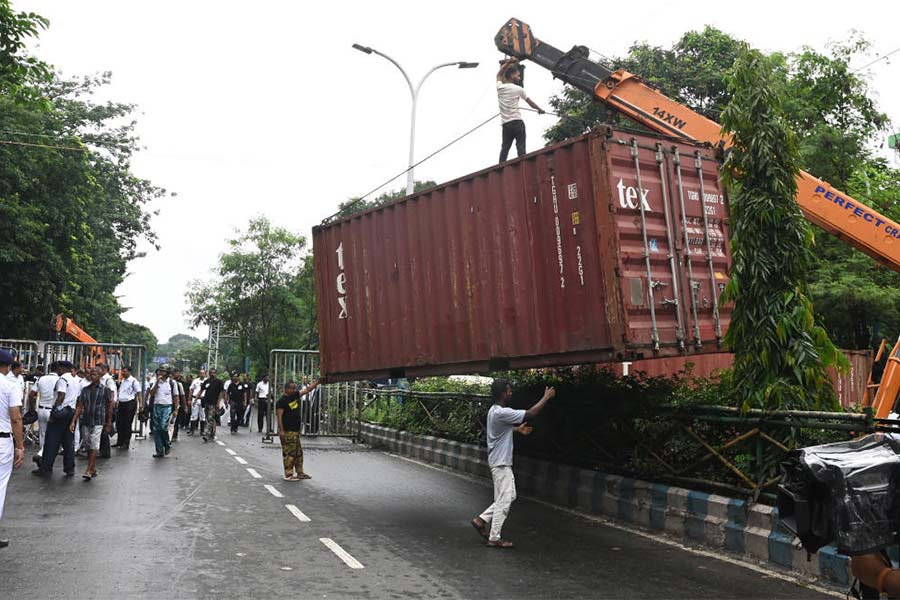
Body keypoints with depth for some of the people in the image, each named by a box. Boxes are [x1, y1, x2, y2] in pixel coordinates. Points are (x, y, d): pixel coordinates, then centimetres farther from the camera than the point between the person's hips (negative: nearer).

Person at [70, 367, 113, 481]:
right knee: (88, 447, 9)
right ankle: (93, 469, 19)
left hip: (98, 422, -4)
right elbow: (79, 406, 7)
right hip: (85, 422, 5)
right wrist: (73, 421, -2)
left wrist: (109, 423, 2)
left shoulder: (105, 390, -1)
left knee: (94, 447, -10)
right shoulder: (85, 389, 9)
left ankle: (88, 471, -11)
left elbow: (110, 406, 3)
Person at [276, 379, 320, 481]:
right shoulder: (282, 401, -12)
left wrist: (318, 381, 7)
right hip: (287, 432, -9)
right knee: (289, 453, -6)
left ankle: (300, 473, 22)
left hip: (296, 430, 9)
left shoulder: (296, 395, 10)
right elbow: (279, 416, -16)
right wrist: (281, 431, -21)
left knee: (298, 453, 14)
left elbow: (308, 389, 13)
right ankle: (288, 475, 0)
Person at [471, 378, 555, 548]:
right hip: (501, 463, -10)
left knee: (509, 496, 17)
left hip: (501, 462, 10)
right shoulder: (501, 413, -24)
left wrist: (518, 429, 12)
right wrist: (546, 397, -14)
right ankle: (494, 538, 7)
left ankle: (481, 520, 19)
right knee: (504, 500, -1)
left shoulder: (495, 410, 7)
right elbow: (530, 414, -24)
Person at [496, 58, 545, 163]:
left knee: (505, 148, 3)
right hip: (517, 122, -4)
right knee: (521, 147, -8)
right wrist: (540, 109, 29)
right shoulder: (518, 89, 1)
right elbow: (530, 103, 13)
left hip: (505, 124, 4)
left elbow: (499, 75, 32)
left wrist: (508, 63, 34)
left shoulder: (499, 87, 9)